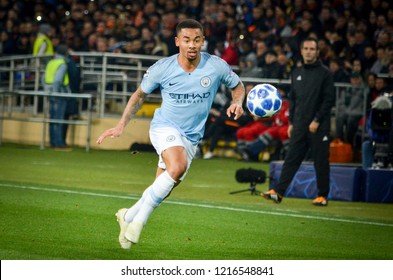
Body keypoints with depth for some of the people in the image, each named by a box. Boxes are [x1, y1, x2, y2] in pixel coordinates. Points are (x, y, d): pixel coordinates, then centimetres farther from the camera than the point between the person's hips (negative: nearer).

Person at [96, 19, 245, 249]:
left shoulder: (217, 67, -10)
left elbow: (238, 86, 10)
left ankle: (128, 216, 32)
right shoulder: (162, 68, -11)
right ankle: (140, 219, -22)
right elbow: (140, 95, 6)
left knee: (162, 191, 4)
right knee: (178, 166, -34)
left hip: (191, 138, 3)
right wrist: (122, 125, -2)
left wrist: (237, 103, -11)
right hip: (165, 127, -3)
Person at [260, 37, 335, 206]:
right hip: (299, 126, 5)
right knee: (291, 159, 1)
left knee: (321, 162, 0)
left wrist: (317, 121, -13)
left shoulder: (325, 73, -3)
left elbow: (329, 100, -8)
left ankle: (323, 196, 8)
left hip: (319, 127, -5)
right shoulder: (297, 73, 14)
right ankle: (278, 192, -2)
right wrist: (291, 122, 12)